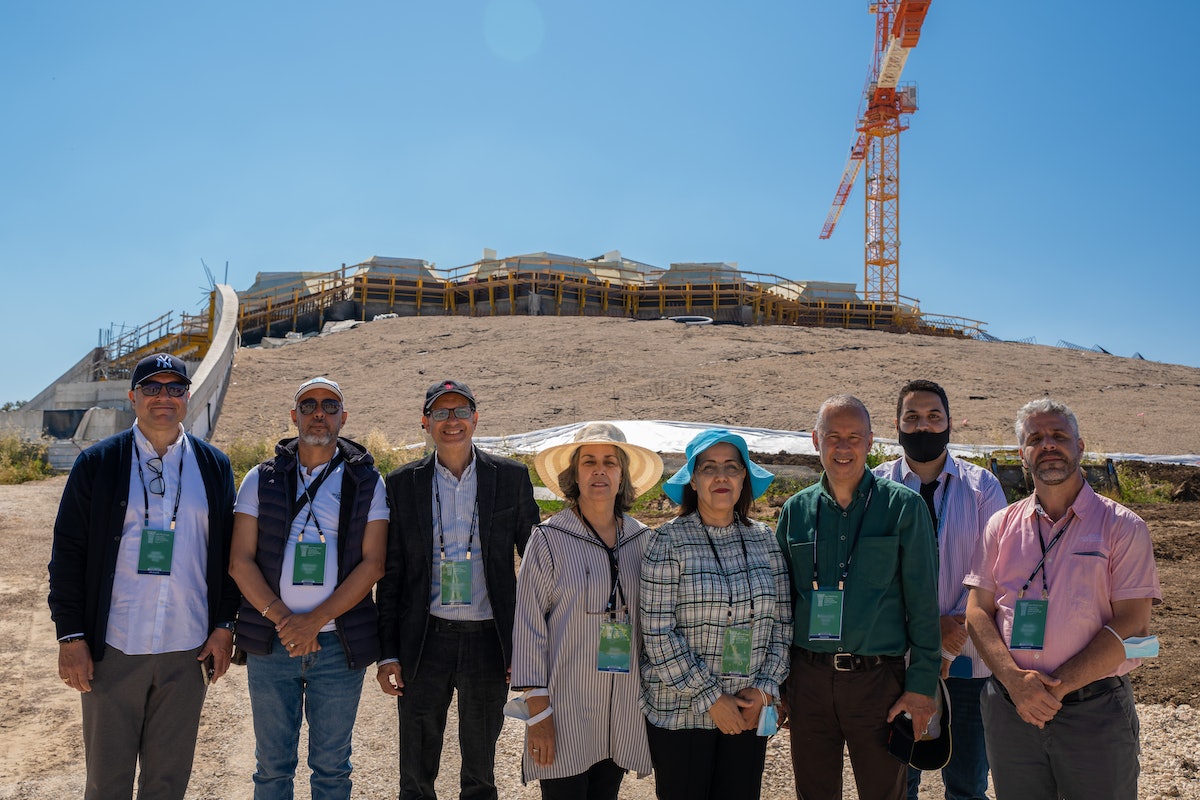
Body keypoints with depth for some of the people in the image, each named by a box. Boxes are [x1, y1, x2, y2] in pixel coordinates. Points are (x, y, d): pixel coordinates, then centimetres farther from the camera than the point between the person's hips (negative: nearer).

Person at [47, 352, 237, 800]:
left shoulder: (215, 467, 6)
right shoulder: (97, 463, 1)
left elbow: (228, 552, 7)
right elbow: (68, 553, 0)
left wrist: (224, 626, 2)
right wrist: (70, 636, -4)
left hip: (187, 650, 1)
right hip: (112, 649, -1)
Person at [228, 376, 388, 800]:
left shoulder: (367, 482, 2)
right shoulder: (262, 478, 6)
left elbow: (372, 563, -5)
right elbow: (240, 562, 0)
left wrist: (315, 620, -14)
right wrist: (281, 618, -12)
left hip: (339, 644, -1)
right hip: (270, 643, 1)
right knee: (273, 765, 12)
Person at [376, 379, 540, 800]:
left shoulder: (511, 477, -1)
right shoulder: (402, 483, 2)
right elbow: (391, 574, 4)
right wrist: (388, 654, 0)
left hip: (488, 640, 0)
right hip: (425, 640, 1)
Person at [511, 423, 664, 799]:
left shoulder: (643, 540, 3)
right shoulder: (549, 538, -8)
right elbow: (528, 626, -8)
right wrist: (537, 712, -10)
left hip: (624, 710, 4)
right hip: (565, 708, -3)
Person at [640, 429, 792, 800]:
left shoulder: (764, 540, 4)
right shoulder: (668, 542, -9)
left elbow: (782, 622, 7)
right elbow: (658, 635, -12)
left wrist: (765, 688, -4)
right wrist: (710, 699, -13)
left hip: (748, 712, 4)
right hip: (680, 712, -3)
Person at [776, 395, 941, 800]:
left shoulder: (903, 505, -3)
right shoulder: (796, 511, 6)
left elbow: (922, 603, -3)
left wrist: (922, 686, -8)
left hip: (878, 678, -2)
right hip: (808, 678, 3)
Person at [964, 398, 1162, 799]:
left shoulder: (1123, 526, -1)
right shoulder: (1002, 525, 7)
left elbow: (1132, 623, -8)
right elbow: (978, 612, 3)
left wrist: (1058, 685, -15)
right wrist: (1015, 680, -14)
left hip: (1095, 711, -2)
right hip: (1010, 709, 2)